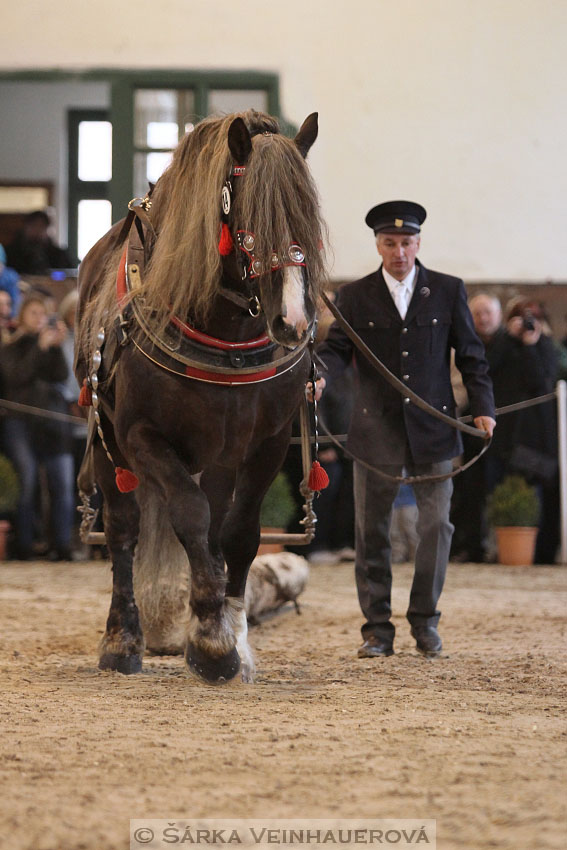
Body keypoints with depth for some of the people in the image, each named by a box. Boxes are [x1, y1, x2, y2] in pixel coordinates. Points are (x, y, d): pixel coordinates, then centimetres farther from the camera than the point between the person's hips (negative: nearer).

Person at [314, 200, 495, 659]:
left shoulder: (449, 291, 5)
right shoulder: (355, 296, 5)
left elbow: (470, 354, 6)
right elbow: (337, 347, -1)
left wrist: (483, 407, -4)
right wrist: (321, 377, -23)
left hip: (433, 427, 0)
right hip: (376, 429, 0)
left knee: (436, 525, 2)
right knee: (372, 530, 2)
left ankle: (425, 621, 15)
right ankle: (378, 628, 9)